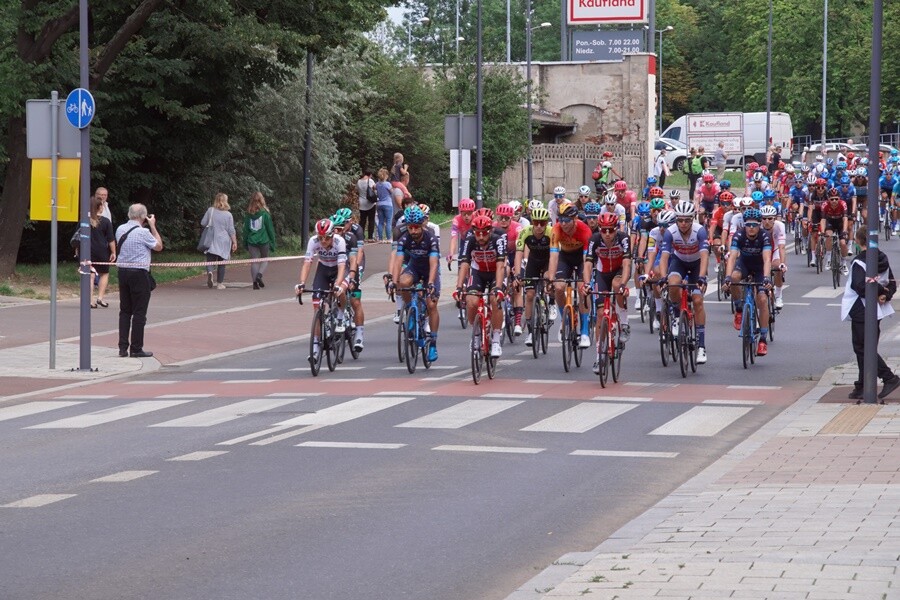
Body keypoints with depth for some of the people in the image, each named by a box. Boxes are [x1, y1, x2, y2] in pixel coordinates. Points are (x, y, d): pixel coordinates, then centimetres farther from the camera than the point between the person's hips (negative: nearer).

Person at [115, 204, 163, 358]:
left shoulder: (120, 229, 5)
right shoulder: (143, 232, -14)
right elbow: (158, 246, -2)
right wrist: (153, 226, 5)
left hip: (123, 271, 6)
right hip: (139, 273, -6)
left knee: (125, 310, 12)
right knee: (139, 312, 0)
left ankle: (122, 347, 10)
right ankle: (136, 349, 0)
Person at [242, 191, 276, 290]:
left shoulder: (248, 213, 2)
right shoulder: (265, 213, -6)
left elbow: (245, 229, 7)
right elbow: (270, 228, -2)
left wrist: (245, 242, 15)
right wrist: (272, 242, 5)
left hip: (252, 241, 2)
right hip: (263, 240, -2)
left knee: (254, 261, 7)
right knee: (265, 259, 13)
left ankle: (255, 282, 0)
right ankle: (259, 275, -11)